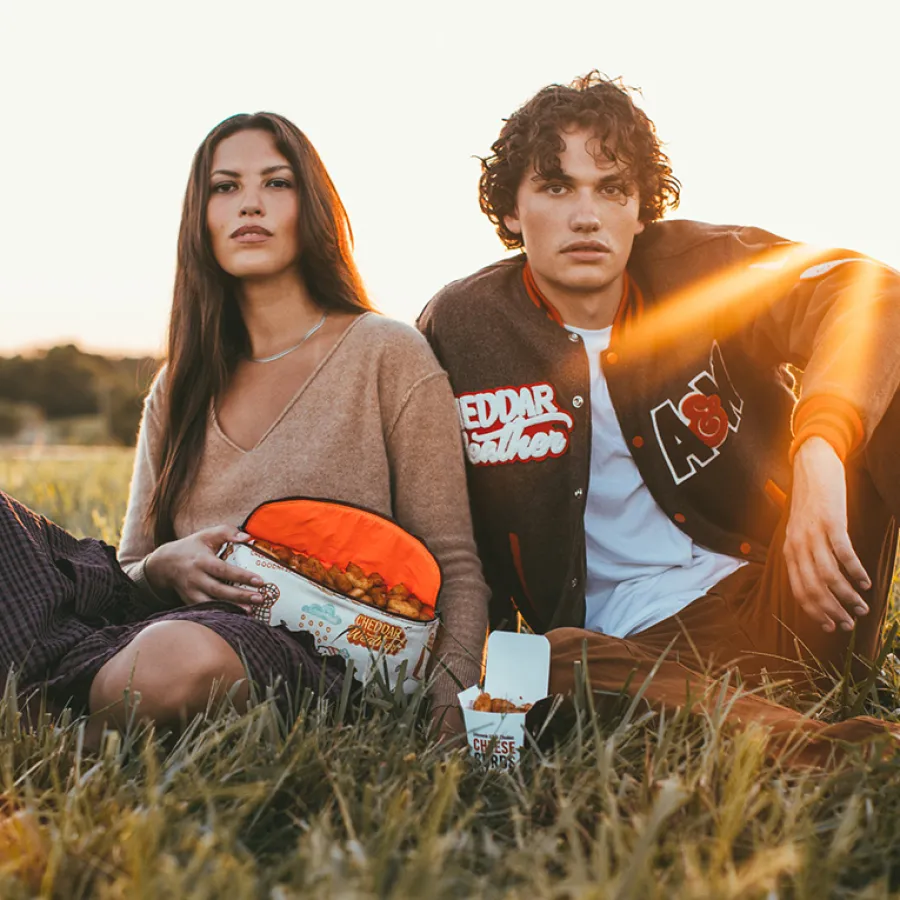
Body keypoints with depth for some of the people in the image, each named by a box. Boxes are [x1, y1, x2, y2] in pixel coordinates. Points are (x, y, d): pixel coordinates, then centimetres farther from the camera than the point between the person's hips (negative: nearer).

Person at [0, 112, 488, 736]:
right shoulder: (177, 392, 18)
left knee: (182, 656, -38)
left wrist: (450, 709, -18)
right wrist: (165, 568, -8)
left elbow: (454, 568, 1)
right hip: (176, 620, 4)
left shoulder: (389, 356, 4)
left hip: (312, 649, -3)